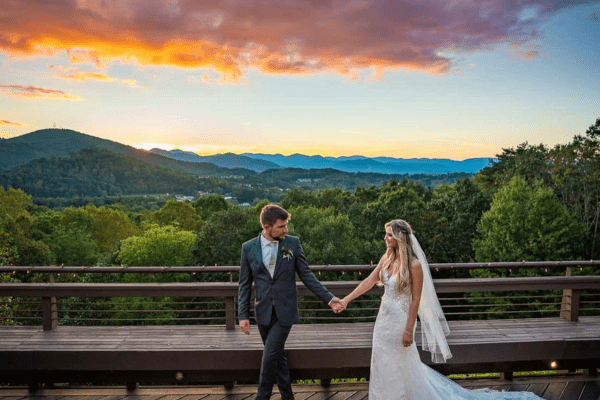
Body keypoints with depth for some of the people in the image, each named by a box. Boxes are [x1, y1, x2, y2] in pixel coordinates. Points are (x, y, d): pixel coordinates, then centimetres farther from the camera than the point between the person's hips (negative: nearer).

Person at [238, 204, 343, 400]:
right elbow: (245, 284, 3)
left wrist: (328, 298, -3)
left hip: (285, 310, -2)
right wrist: (243, 315, -1)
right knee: (277, 356, 14)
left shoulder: (292, 243, -4)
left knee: (270, 356, -6)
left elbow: (306, 275, 1)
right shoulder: (248, 247, -2)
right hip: (263, 312, 2)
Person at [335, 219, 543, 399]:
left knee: (400, 366, 7)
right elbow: (369, 281, 4)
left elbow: (416, 299, -16)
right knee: (383, 363, 17)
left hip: (400, 320, -7)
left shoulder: (413, 265, -19)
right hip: (384, 318, 7)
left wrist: (409, 330, -15)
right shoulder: (387, 258, 0)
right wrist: (346, 300, -1)